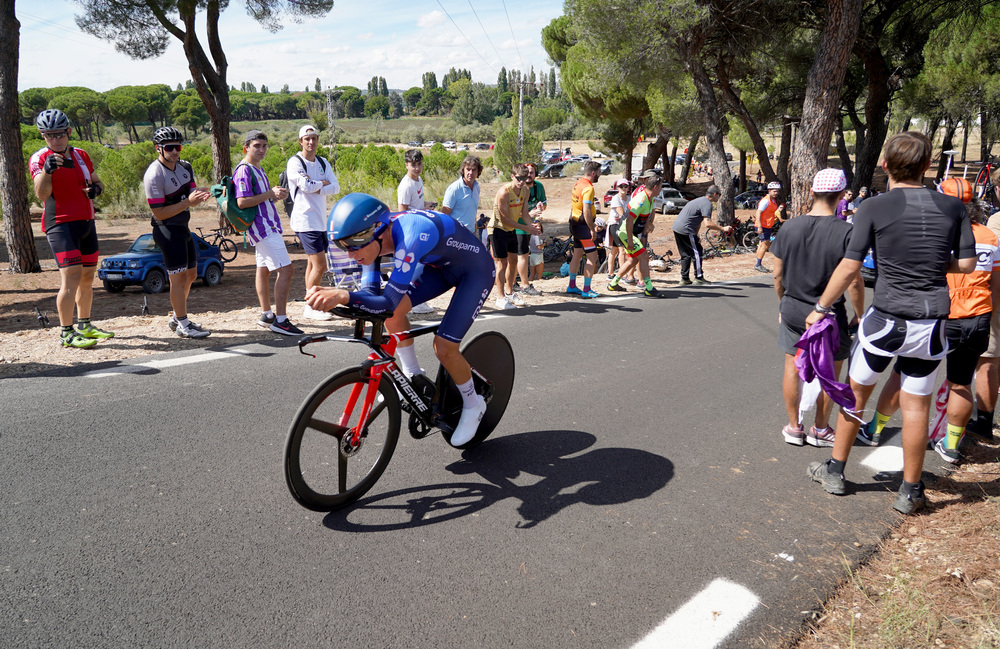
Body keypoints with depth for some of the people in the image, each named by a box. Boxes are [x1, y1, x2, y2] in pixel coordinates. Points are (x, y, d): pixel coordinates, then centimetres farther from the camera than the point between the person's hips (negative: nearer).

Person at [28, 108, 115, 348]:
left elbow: (97, 181, 25)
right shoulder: (39, 158, -7)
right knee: (71, 277, -16)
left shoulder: (81, 155, 13)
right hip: (61, 224, -7)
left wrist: (96, 188, 0)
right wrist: (46, 171, -38)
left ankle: (84, 326, 24)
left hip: (86, 223, 7)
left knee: (88, 276, 12)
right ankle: (66, 333, -12)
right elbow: (42, 195, -20)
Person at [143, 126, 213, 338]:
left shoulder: (185, 167, 7)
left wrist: (200, 197, -21)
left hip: (183, 227, 9)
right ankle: (183, 325, 4)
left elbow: (190, 197, 3)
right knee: (178, 277, -6)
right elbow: (159, 213, -20)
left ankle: (176, 318, 30)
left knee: (191, 275, 16)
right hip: (167, 230, -9)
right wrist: (187, 202, -27)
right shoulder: (154, 175, -18)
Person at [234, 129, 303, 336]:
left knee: (264, 269, 15)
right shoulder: (244, 170, -13)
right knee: (286, 269, -15)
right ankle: (280, 320, -16)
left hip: (268, 226, 11)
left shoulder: (258, 169, 18)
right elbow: (242, 202, -22)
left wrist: (277, 195, 7)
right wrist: (270, 193, -20)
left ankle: (266, 315, 24)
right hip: (262, 228, -11)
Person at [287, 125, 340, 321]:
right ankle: (309, 308, -2)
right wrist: (324, 183, -5)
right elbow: (306, 185, -22)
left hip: (320, 220, 7)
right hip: (305, 221, -7)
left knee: (312, 263, 13)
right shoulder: (295, 162, -7)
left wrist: (317, 188, -13)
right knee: (320, 264, -11)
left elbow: (336, 187, 2)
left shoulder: (322, 162, 14)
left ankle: (312, 305, 21)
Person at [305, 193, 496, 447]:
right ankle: (413, 377, 13)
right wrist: (332, 296, -33)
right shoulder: (374, 236, -15)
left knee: (444, 347, -14)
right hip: (442, 265, 8)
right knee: (394, 312, -9)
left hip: (475, 271, -8)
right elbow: (371, 294, -15)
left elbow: (389, 301, -41)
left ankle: (473, 406, 13)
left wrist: (344, 295, -56)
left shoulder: (410, 237, -39)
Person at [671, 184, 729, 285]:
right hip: (685, 230, -10)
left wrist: (696, 236, 14)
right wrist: (722, 229, -12)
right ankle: (699, 277, 3)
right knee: (697, 252, -1)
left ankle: (684, 279, 17)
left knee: (686, 254, 15)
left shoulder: (701, 200, 21)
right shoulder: (707, 204, -10)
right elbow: (707, 224, -21)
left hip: (676, 227, 10)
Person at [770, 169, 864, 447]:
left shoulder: (789, 228, -3)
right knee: (830, 373, 14)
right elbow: (854, 282, -14)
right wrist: (860, 316, 0)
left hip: (793, 311, 4)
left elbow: (777, 275, 3)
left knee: (792, 369, 15)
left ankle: (794, 427, 25)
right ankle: (820, 430, 26)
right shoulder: (846, 232, -16)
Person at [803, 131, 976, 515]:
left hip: (885, 318, -2)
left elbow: (850, 268, -10)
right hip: (931, 323, 3)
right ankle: (910, 491, 21)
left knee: (856, 394, 14)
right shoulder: (952, 207, 2)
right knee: (916, 404, 11)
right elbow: (966, 264, 5)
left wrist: (820, 308, 1)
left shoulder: (874, 208, -8)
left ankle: (835, 472, 26)